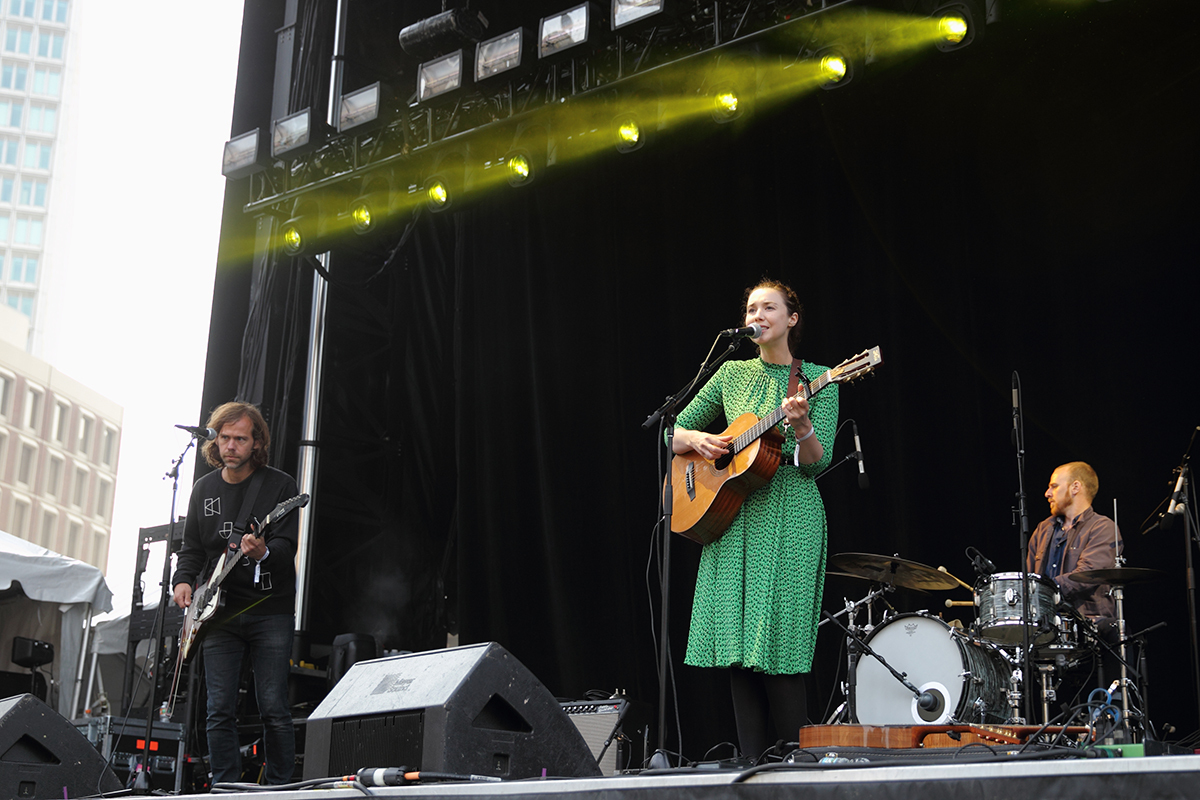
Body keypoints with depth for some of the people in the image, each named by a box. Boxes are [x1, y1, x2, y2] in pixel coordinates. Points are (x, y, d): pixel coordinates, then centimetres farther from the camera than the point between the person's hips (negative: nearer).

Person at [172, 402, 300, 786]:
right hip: (219, 612, 4)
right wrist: (183, 580, 0)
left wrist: (263, 553, -31)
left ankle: (279, 789, 6)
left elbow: (287, 546, -10)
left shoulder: (280, 486, -2)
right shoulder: (204, 488, 12)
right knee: (220, 711, 2)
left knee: (274, 709, -5)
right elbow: (192, 546, 18)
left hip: (270, 611, -4)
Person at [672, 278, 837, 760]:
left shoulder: (817, 379, 2)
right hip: (730, 517, 4)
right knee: (738, 650, 1)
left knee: (780, 650, -10)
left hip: (788, 518, -4)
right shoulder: (732, 373, 14)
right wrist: (698, 439, -5)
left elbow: (817, 464, -6)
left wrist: (801, 428, -25)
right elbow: (674, 433, 17)